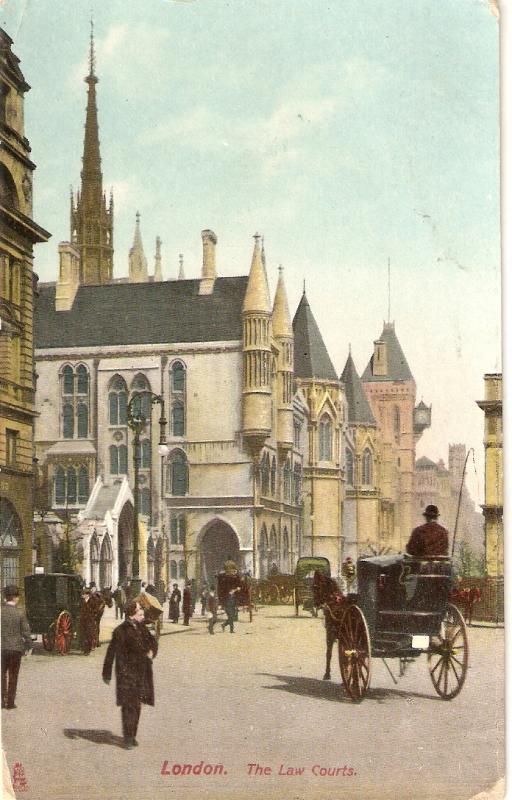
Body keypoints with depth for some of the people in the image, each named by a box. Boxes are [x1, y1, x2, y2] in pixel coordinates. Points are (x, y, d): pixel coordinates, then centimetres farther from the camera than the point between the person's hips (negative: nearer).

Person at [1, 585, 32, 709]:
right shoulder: (20, 613, -9)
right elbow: (25, 632, -8)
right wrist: (28, 646, 5)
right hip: (16, 647, -1)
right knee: (13, 676, 9)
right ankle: (10, 702, 9)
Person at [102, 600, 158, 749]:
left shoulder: (141, 628, 6)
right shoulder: (120, 631, -14)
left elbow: (153, 641, 20)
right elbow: (111, 652, -12)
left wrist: (152, 651, -4)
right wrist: (107, 674, -12)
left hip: (141, 673, 6)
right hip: (126, 673, -6)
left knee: (136, 705, 12)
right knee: (128, 705, -8)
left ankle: (132, 736, 23)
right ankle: (128, 738, -2)